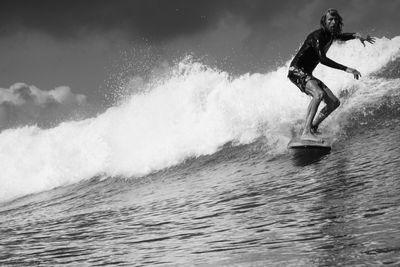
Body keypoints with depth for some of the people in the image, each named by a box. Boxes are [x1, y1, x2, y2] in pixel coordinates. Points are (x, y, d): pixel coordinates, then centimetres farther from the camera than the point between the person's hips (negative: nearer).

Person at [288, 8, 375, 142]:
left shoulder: (331, 34, 8)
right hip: (296, 71, -9)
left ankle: (313, 127, 9)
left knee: (334, 102, 3)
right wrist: (347, 69, -32)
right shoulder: (318, 35, -20)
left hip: (307, 75, 9)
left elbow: (341, 36, 32)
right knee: (319, 94, -34)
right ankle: (306, 132, -38)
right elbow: (322, 59, -29)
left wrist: (357, 36, 9)